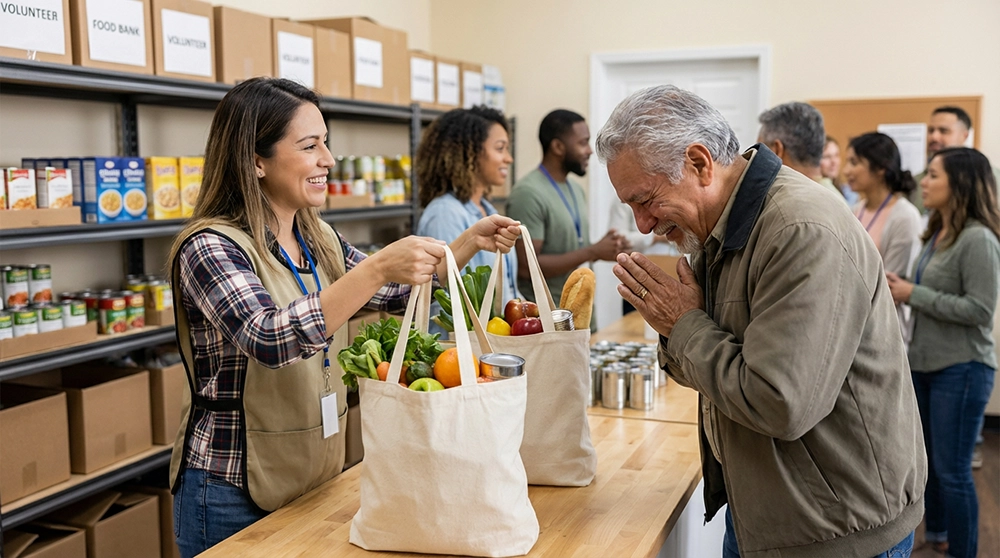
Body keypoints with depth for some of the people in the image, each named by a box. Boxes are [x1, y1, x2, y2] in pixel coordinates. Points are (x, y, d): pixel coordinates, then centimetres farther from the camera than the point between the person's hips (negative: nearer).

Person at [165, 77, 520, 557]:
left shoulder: (319, 240, 4)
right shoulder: (210, 247, -17)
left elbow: (398, 294, 14)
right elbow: (269, 339, -32)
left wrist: (470, 242, 1)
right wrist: (377, 268, -40)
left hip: (319, 479, 7)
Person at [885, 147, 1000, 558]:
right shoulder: (937, 235, 9)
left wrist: (912, 294, -19)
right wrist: (900, 287, -2)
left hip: (961, 369, -8)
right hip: (924, 363, 8)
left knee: (952, 471, 2)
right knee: (927, 460, 20)